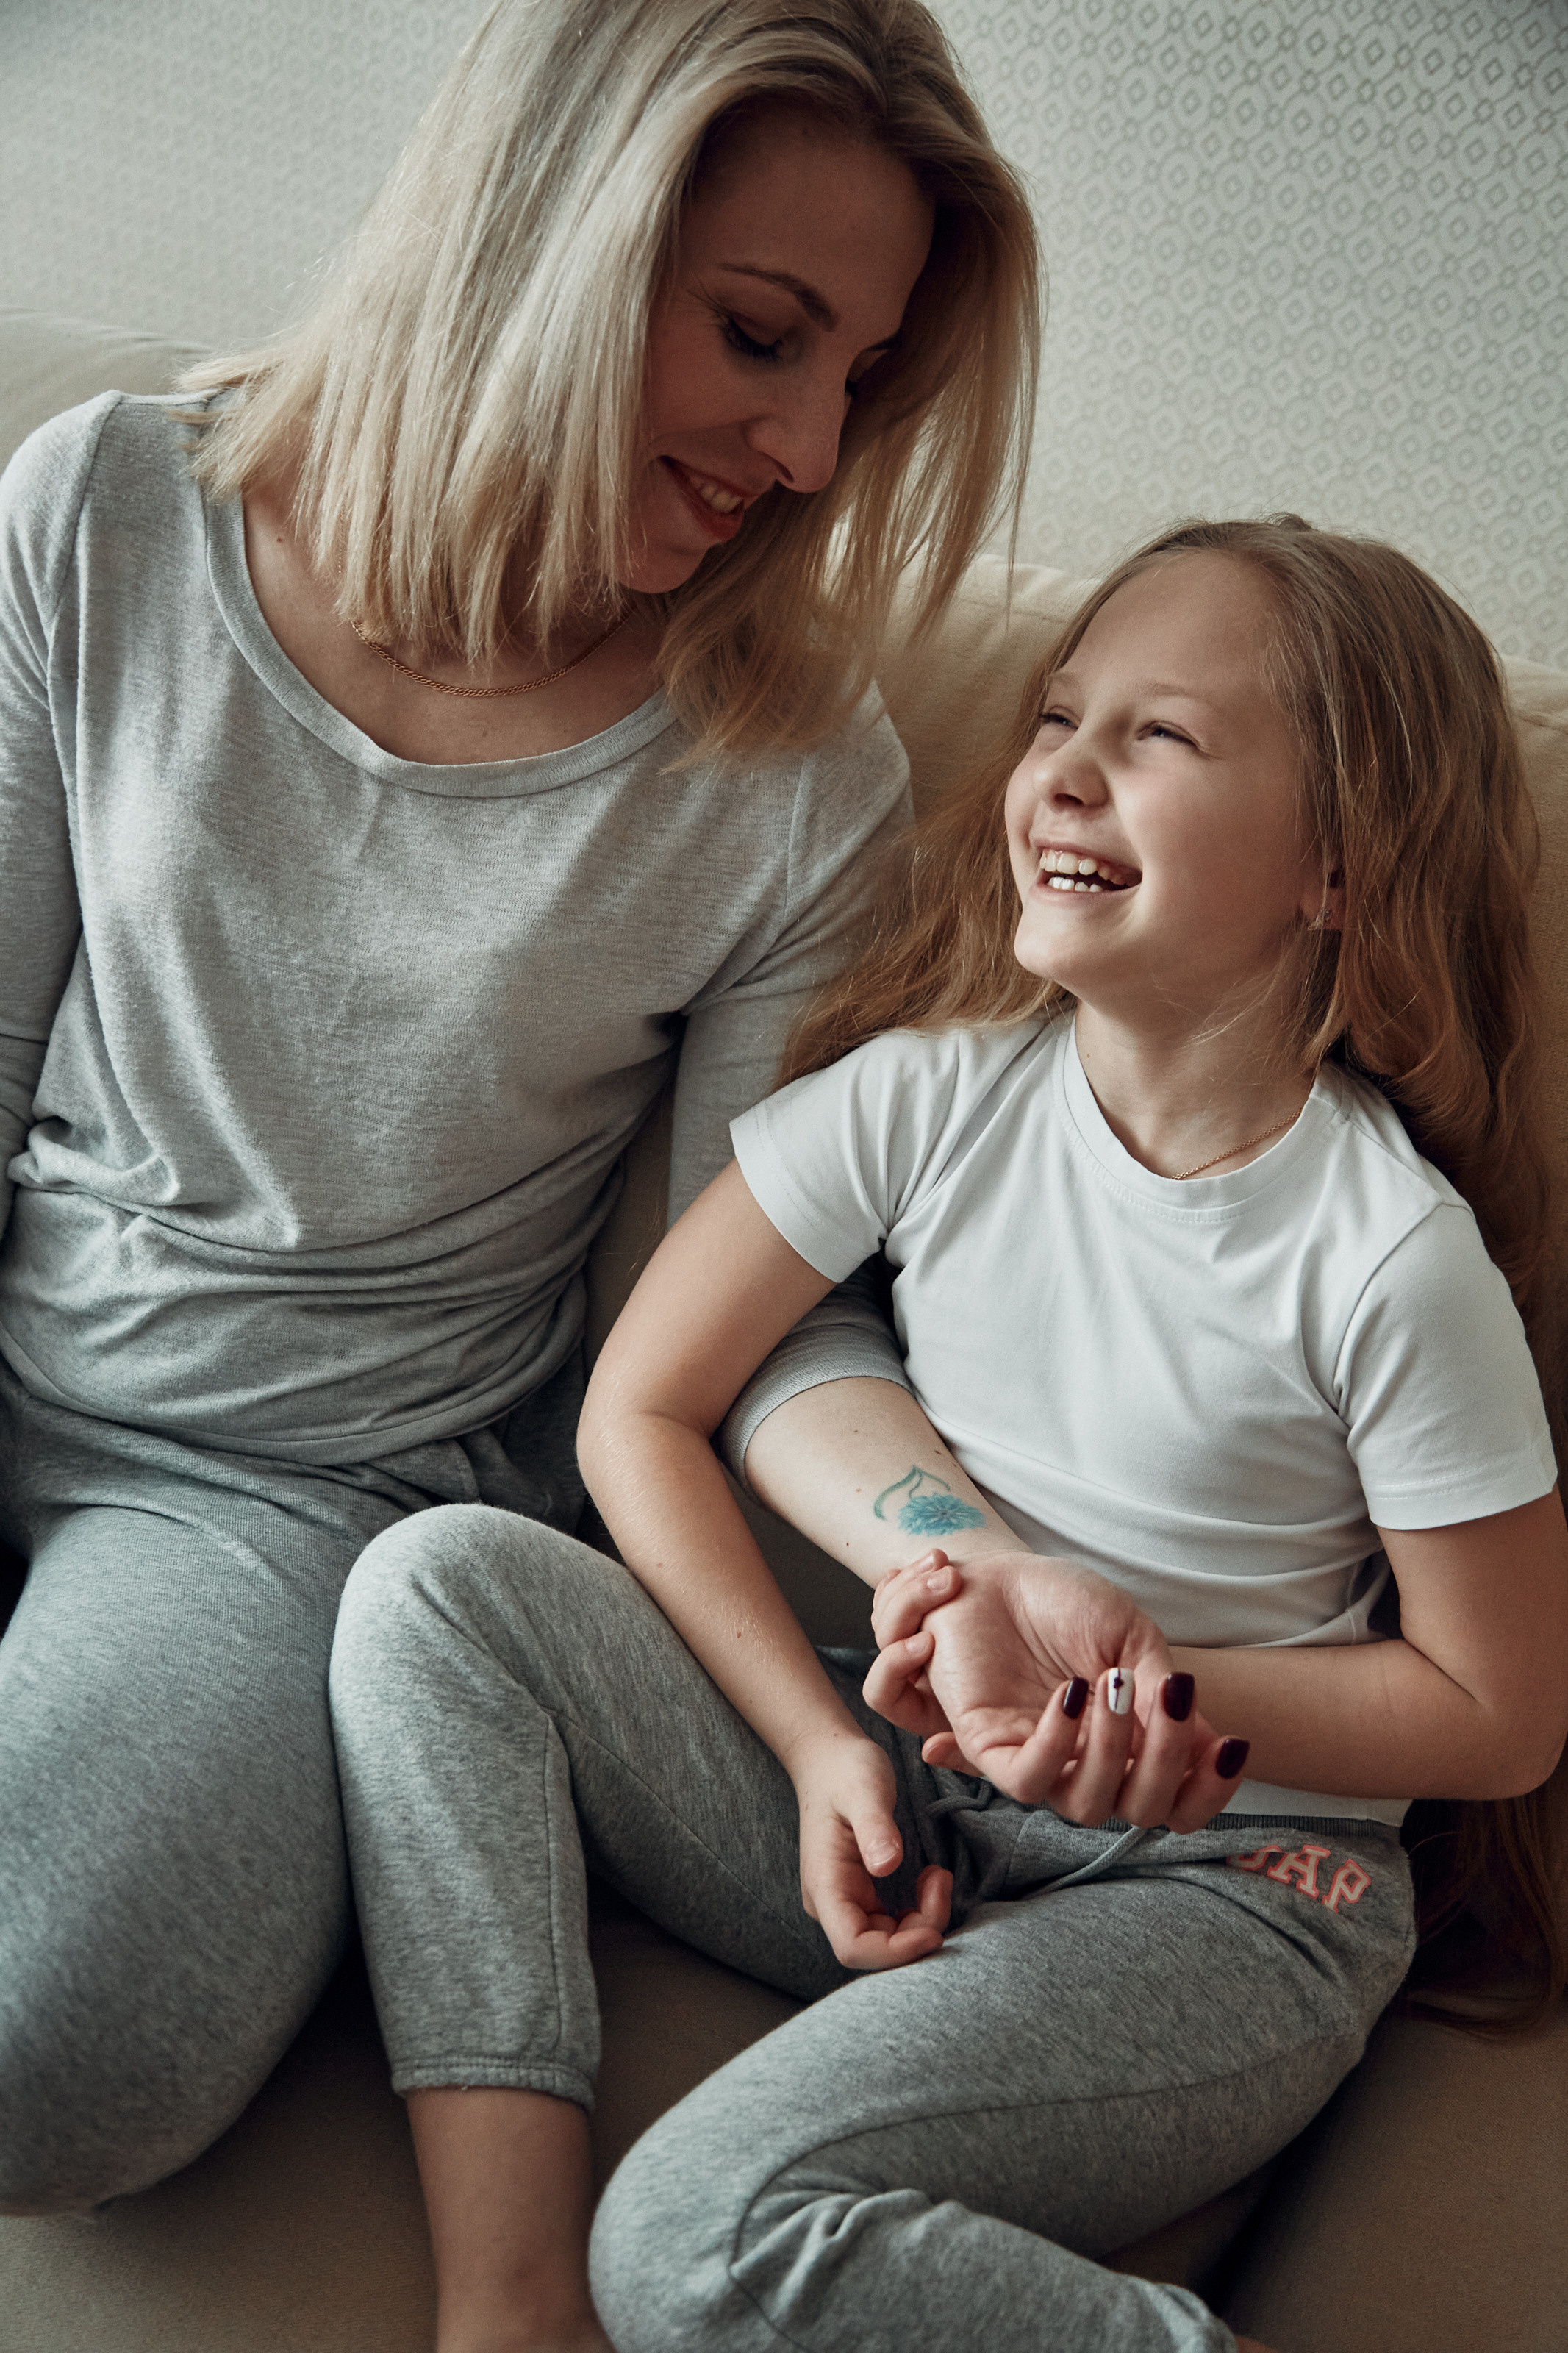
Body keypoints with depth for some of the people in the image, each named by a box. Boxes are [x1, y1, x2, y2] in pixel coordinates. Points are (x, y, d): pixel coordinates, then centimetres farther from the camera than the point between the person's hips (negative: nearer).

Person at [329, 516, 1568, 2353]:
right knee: (437, 1580, -15)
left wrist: (1131, 1690, -16)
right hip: (899, 1822, 5)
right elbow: (637, 1412, -1)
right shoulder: (937, 1094, -6)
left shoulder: (1390, 1256, -17)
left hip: (1222, 1898, -5)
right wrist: (825, 1745, -10)